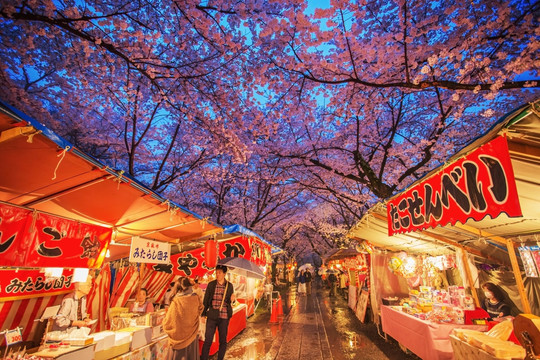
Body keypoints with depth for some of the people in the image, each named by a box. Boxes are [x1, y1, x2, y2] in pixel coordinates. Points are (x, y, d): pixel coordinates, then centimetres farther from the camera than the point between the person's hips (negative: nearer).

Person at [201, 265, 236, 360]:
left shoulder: (229, 285, 0)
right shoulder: (211, 284, -2)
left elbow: (230, 302, 7)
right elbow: (206, 300, 3)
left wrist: (232, 299, -15)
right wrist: (203, 314, 2)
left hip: (224, 317, 1)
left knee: (223, 340, 11)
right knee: (208, 340, 5)